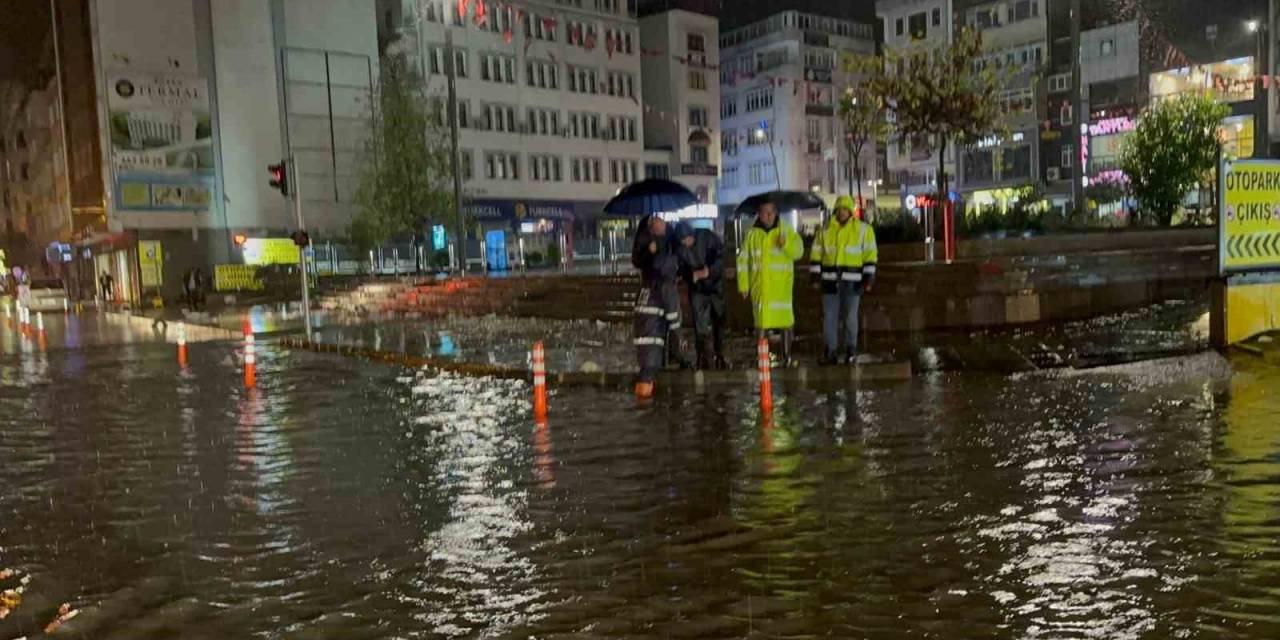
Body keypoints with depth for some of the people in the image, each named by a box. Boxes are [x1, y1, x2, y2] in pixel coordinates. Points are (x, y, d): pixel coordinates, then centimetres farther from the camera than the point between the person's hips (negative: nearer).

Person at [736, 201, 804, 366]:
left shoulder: (786, 231, 3)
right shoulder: (752, 234, 6)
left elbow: (798, 252, -6)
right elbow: (743, 260, 8)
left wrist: (786, 244, -26)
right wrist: (743, 284, 5)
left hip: (781, 285, 0)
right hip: (760, 286, 1)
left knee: (785, 321, 1)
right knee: (761, 321, 1)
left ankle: (787, 356, 14)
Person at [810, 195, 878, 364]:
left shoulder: (863, 229, 2)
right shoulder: (826, 230, 9)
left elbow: (870, 254, 0)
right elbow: (816, 253, 13)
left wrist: (869, 277, -6)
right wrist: (816, 274, 6)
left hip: (852, 281, -2)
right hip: (830, 280, 2)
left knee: (850, 317, 3)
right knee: (829, 317, 1)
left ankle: (851, 350, 14)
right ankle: (831, 352, 7)